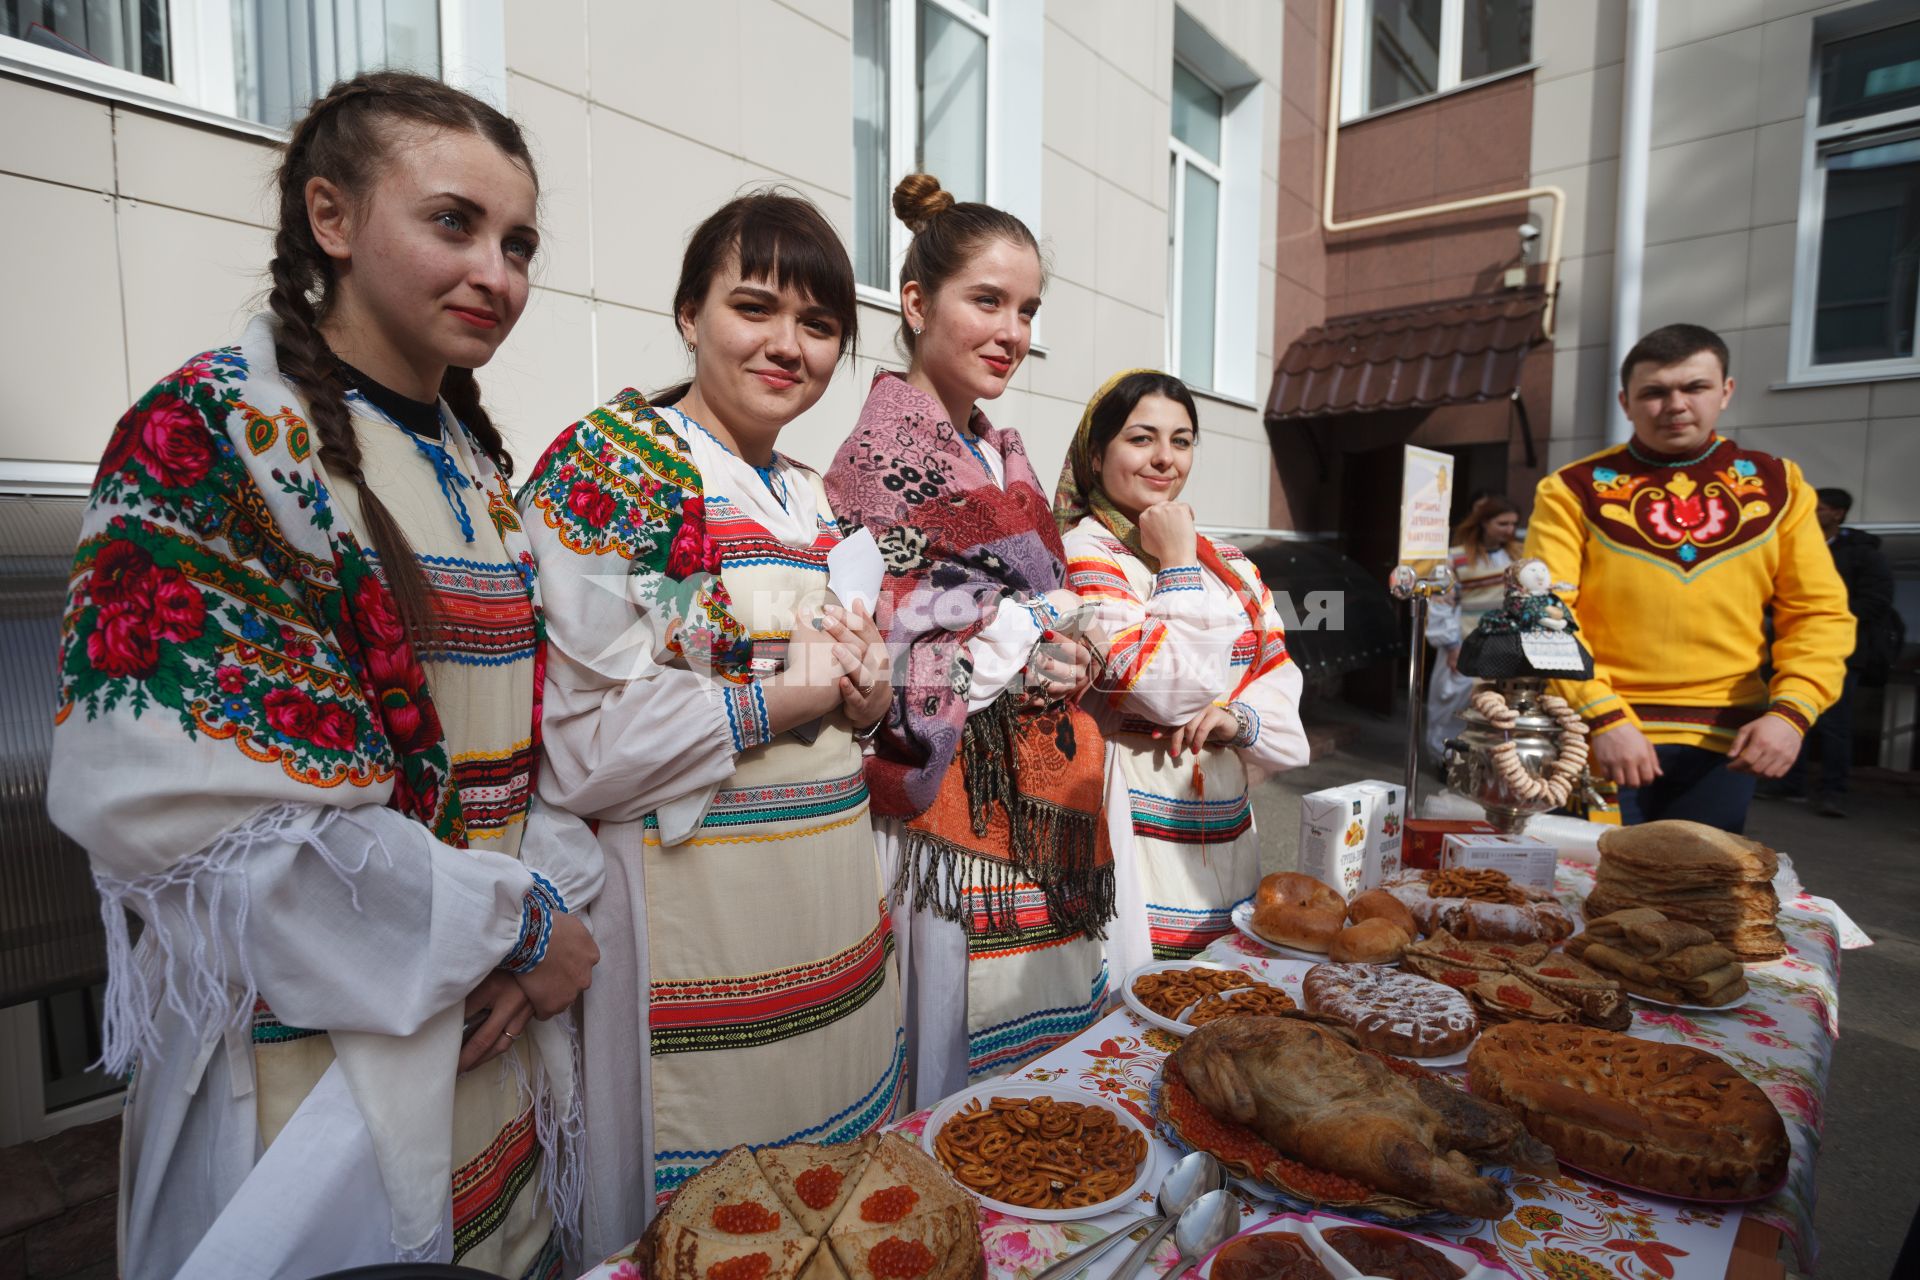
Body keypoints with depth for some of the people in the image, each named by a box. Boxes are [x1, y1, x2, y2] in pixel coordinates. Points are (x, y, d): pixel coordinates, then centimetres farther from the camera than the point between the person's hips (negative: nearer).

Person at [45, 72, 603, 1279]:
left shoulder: (478, 466, 7)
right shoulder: (207, 436, -13)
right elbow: (173, 802, -21)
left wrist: (544, 909, -8)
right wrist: (513, 922, -16)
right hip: (314, 1056, -6)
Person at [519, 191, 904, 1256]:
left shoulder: (812, 500, 12)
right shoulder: (608, 469, -10)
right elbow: (576, 748, -19)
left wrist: (864, 698, 0)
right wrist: (778, 699, -15)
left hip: (835, 918, 7)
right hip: (690, 930, -7)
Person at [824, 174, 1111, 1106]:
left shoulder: (1003, 455, 12)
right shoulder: (882, 454, -12)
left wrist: (1065, 657, -1)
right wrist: (1012, 643, -14)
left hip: (1037, 813, 8)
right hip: (948, 814, -8)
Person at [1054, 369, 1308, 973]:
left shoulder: (1228, 562, 12)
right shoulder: (1083, 553, -11)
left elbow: (1281, 677, 10)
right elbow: (1168, 686, -20)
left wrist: (1239, 718, -10)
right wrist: (1176, 563, -14)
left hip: (1224, 827, 7)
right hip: (1140, 827, -7)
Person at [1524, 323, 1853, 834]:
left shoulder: (1777, 485, 8)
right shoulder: (1572, 490, -3)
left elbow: (1819, 614, 7)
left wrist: (1791, 711, -8)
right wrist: (1603, 717, -18)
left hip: (1726, 744, 3)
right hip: (1603, 740, -3)